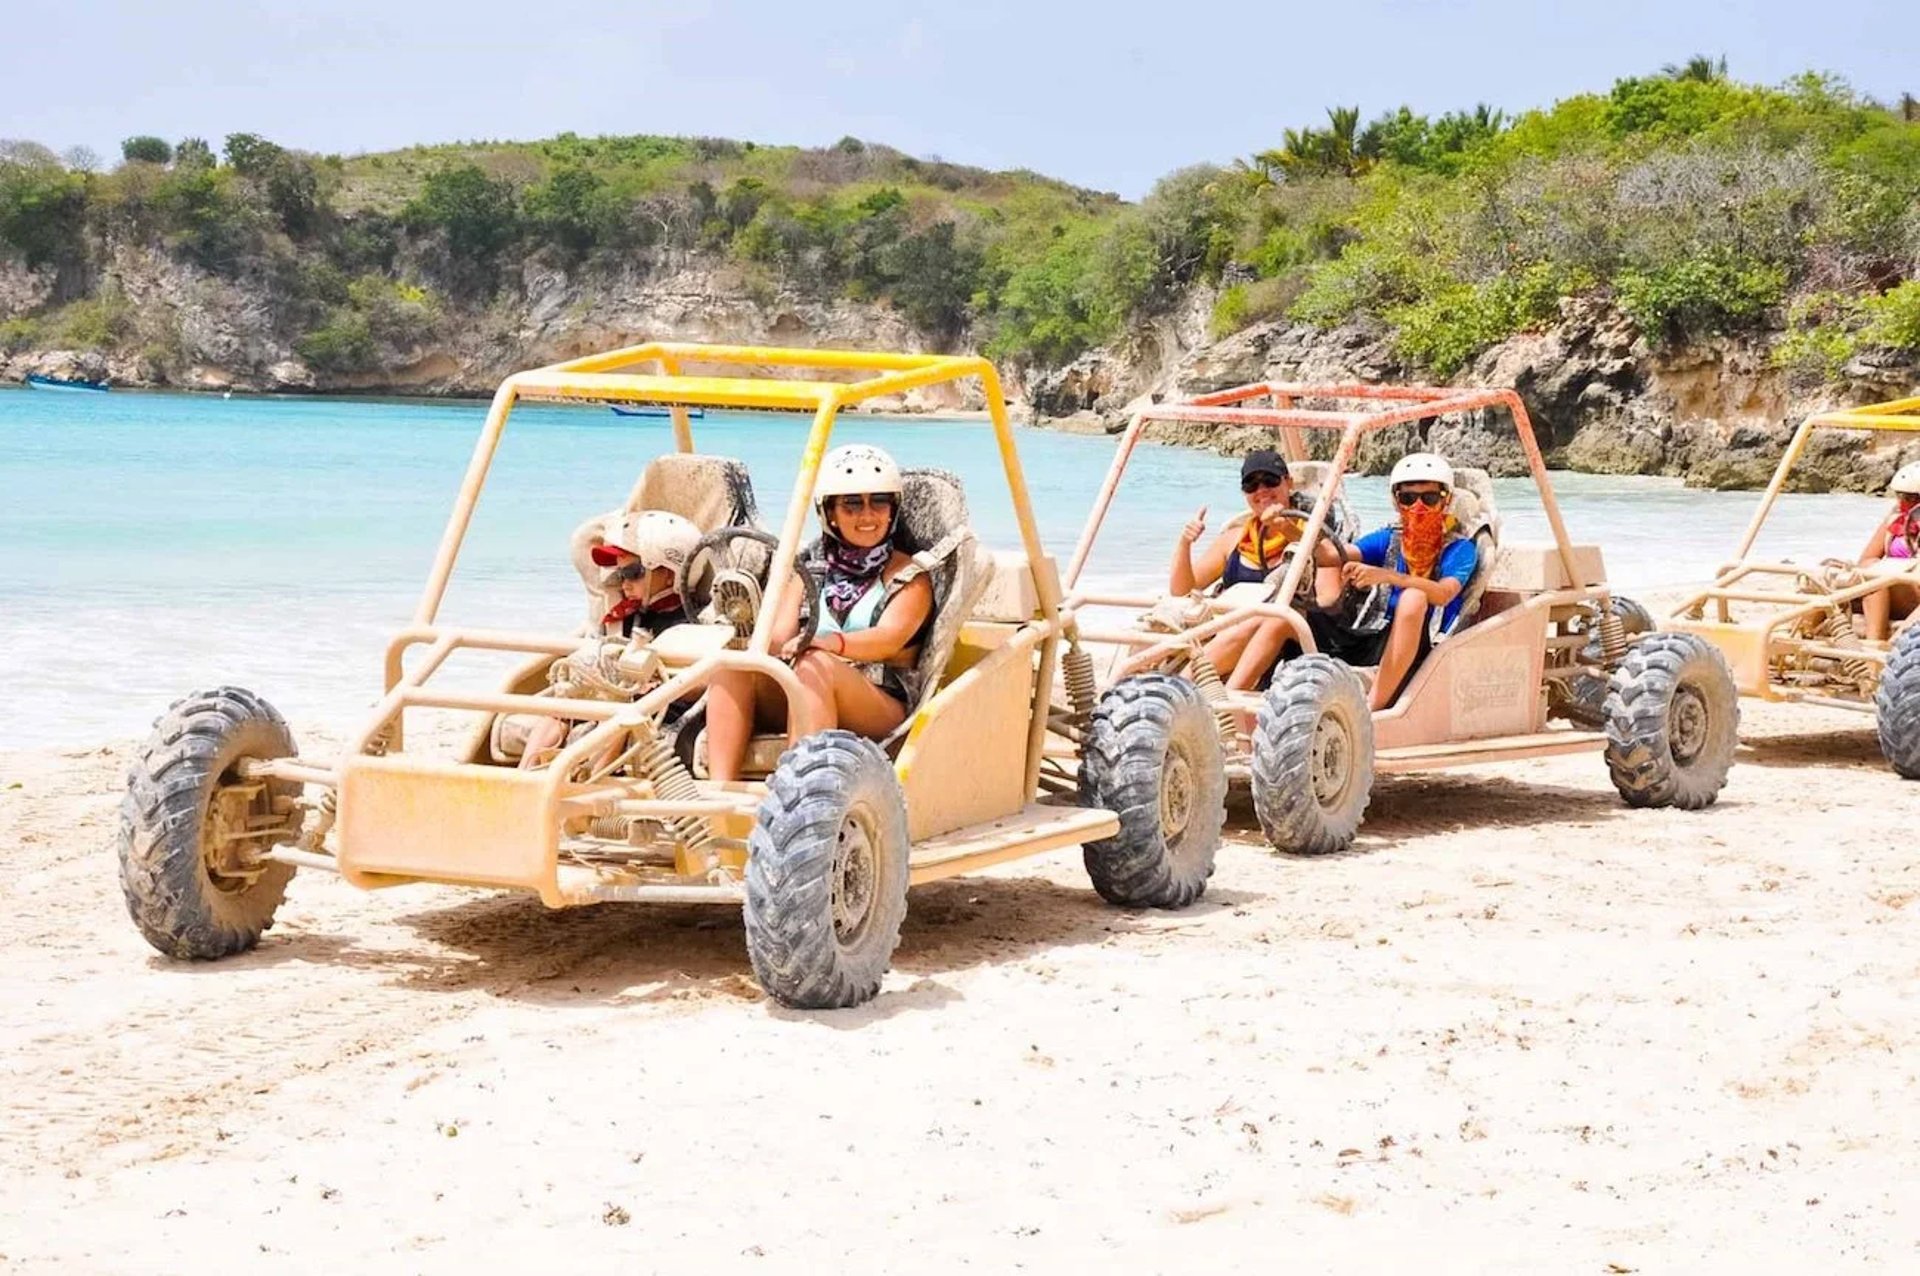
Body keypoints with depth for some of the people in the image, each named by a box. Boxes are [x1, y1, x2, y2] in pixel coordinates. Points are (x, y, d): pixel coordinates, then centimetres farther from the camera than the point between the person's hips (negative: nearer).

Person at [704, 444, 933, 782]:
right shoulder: (811, 570, 22)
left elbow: (890, 637, -11)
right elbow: (779, 637, 8)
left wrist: (827, 643, -32)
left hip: (881, 708, -4)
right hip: (793, 700, 4)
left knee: (814, 665, -34)